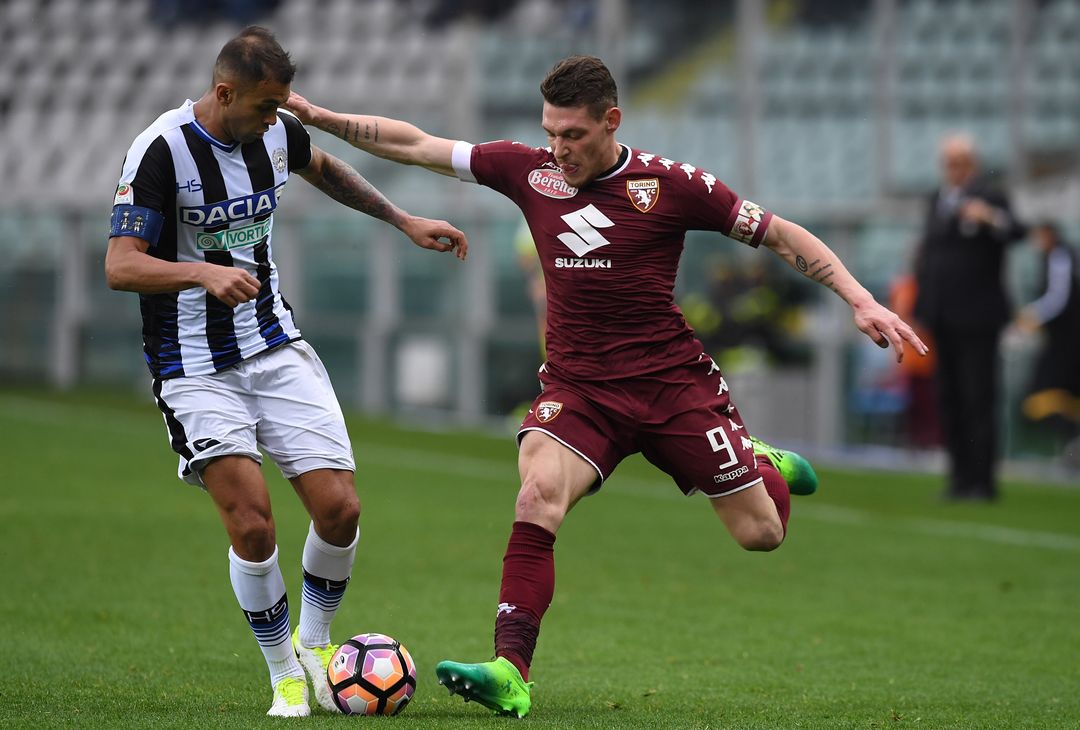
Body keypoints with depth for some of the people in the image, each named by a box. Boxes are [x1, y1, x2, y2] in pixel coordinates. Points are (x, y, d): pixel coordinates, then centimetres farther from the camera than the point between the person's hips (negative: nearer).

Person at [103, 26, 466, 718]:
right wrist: (204, 272, -37)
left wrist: (404, 219, 20)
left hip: (278, 348, 5)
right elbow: (120, 266, -22)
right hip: (196, 367, -5)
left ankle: (314, 642, 19)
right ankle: (286, 678, 4)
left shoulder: (277, 132, 0)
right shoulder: (163, 150, -18)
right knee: (252, 525, -17)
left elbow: (323, 167, 25)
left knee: (340, 508, -7)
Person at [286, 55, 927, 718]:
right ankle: (510, 674, -31)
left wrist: (862, 302, -11)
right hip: (577, 386, 2)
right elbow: (418, 146, 6)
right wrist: (319, 116, 1)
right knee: (539, 495, -27)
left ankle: (768, 468, 38)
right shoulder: (531, 172, 0)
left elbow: (782, 236, -3)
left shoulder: (671, 185, -9)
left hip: (673, 381, -1)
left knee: (760, 534, 1)